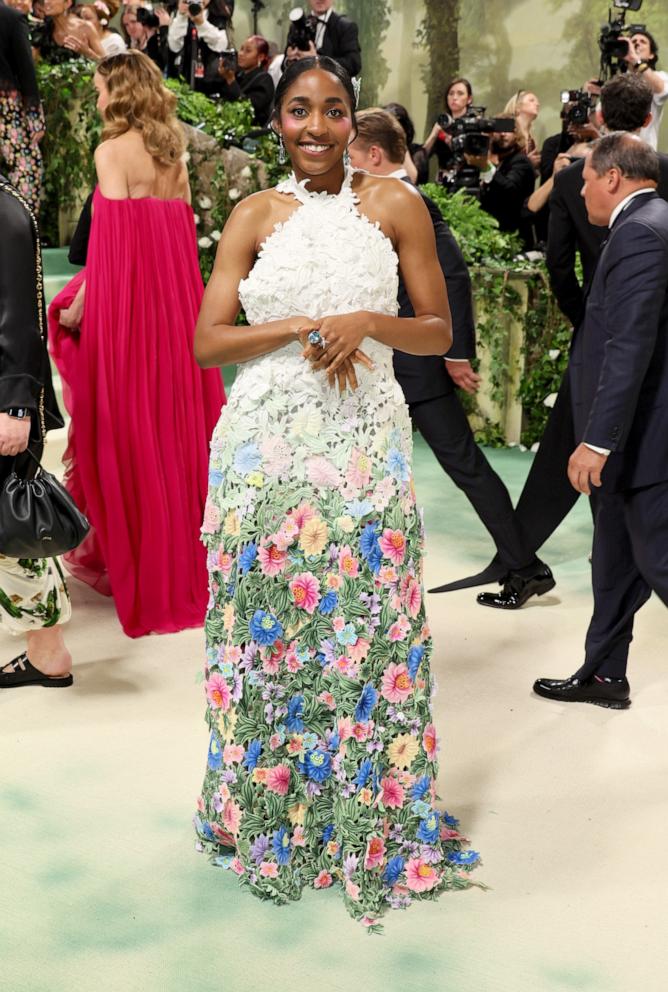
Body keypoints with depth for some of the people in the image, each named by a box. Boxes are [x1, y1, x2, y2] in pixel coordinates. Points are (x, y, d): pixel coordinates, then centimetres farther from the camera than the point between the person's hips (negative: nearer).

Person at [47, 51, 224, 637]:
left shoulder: (112, 152, -9)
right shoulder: (173, 151, 11)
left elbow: (112, 244, -14)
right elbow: (182, 230, 9)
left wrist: (76, 308, -7)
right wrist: (176, 291, 14)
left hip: (128, 302, -7)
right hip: (178, 298, 7)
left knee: (128, 429, 3)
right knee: (178, 419, 14)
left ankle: (139, 566, 12)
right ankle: (188, 559, 24)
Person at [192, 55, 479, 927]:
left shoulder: (395, 205, 5)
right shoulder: (256, 216, 7)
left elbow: (439, 333, 6)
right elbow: (206, 341, 1)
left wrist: (367, 323, -13)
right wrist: (302, 329, -12)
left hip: (365, 446, -1)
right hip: (266, 444, 1)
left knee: (366, 630, 1)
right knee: (268, 629, 6)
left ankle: (374, 824, 18)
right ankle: (268, 817, 25)